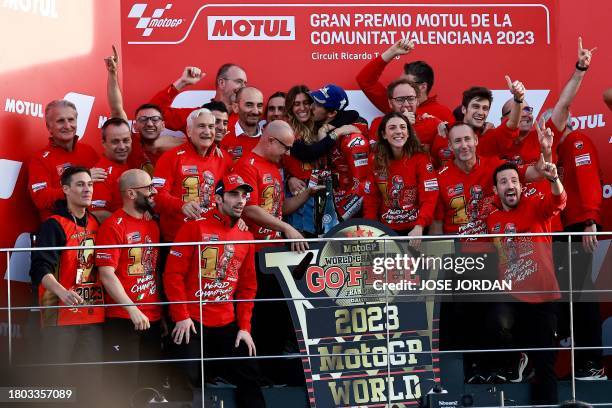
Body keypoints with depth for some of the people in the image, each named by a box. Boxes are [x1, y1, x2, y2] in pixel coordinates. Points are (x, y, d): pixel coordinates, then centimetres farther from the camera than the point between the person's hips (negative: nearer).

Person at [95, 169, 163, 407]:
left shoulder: (152, 225, 13)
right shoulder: (113, 226, -10)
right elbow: (106, 274, -16)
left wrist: (162, 311, 11)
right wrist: (132, 309, -19)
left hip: (152, 319, 7)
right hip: (123, 319, -7)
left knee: (151, 383, 11)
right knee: (123, 386, -4)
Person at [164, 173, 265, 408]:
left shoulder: (246, 237, 11)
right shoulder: (195, 228, -6)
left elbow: (248, 286, 14)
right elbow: (173, 274, -9)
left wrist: (244, 326, 7)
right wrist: (181, 316, -13)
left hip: (227, 324, 6)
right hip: (191, 323, -5)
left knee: (249, 378, 8)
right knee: (189, 382, -6)